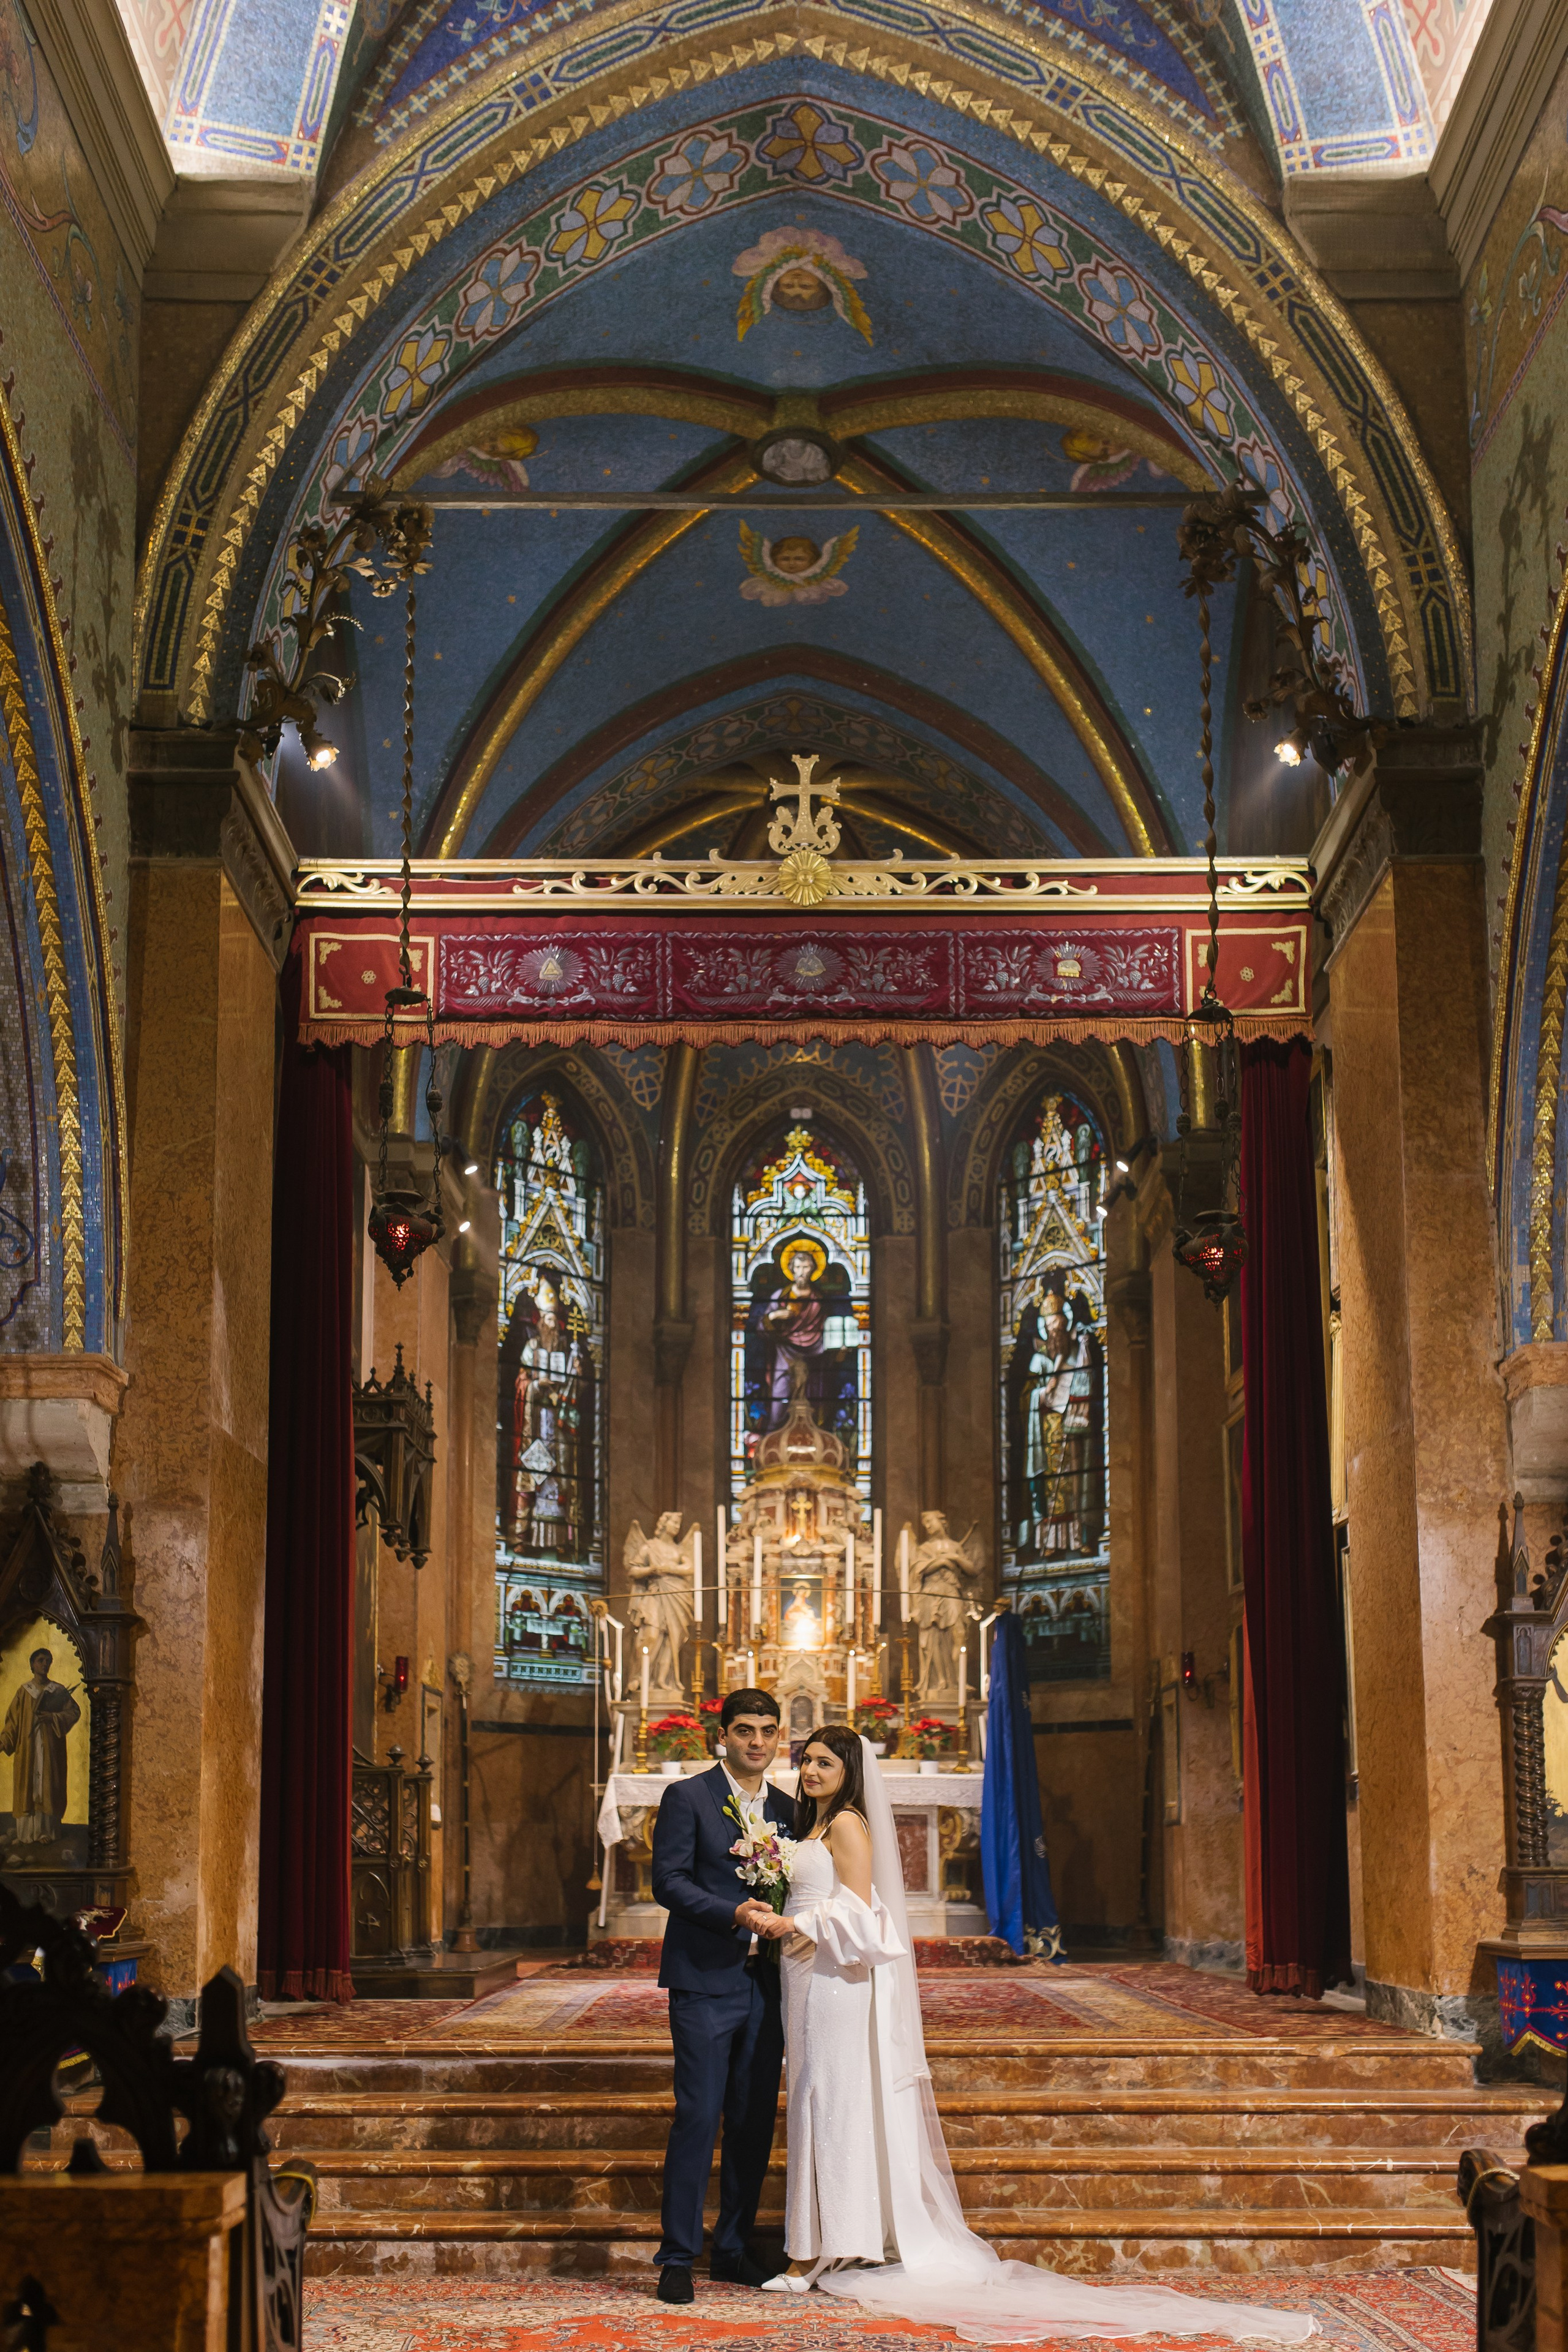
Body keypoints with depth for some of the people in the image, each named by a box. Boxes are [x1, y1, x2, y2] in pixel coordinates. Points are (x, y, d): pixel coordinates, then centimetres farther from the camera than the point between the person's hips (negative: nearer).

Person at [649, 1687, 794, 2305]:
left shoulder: (785, 1810, 14)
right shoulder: (687, 1797, -3)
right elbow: (668, 1882, -11)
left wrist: (783, 1923, -5)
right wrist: (735, 1914, -22)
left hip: (765, 1985, 6)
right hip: (705, 1982, -5)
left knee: (755, 2123, 8)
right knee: (698, 2117, -7)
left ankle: (734, 2249, 19)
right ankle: (677, 2258, 0)